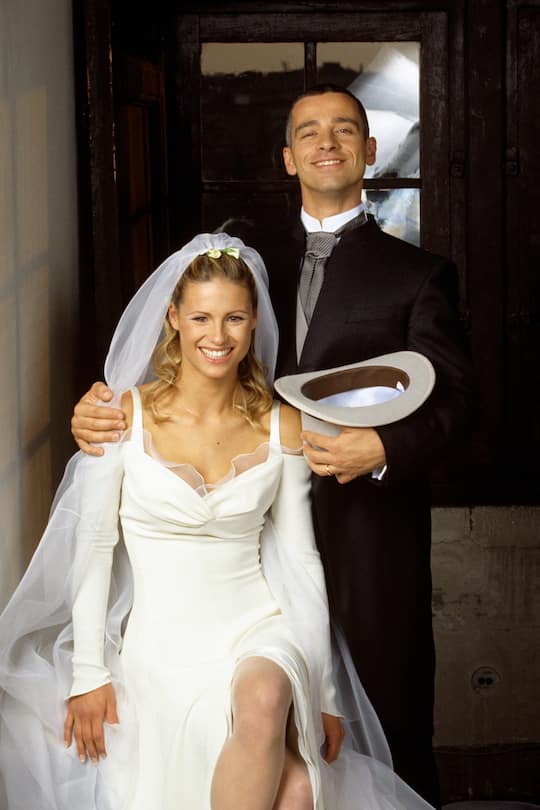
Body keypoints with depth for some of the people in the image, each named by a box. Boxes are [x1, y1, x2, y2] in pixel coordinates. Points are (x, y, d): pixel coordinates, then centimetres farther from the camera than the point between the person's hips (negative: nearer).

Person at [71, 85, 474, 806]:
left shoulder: (418, 274, 2)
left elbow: (450, 394, -6)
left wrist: (384, 449, -25)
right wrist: (103, 408, -15)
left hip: (371, 536, -2)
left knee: (390, 728, 7)